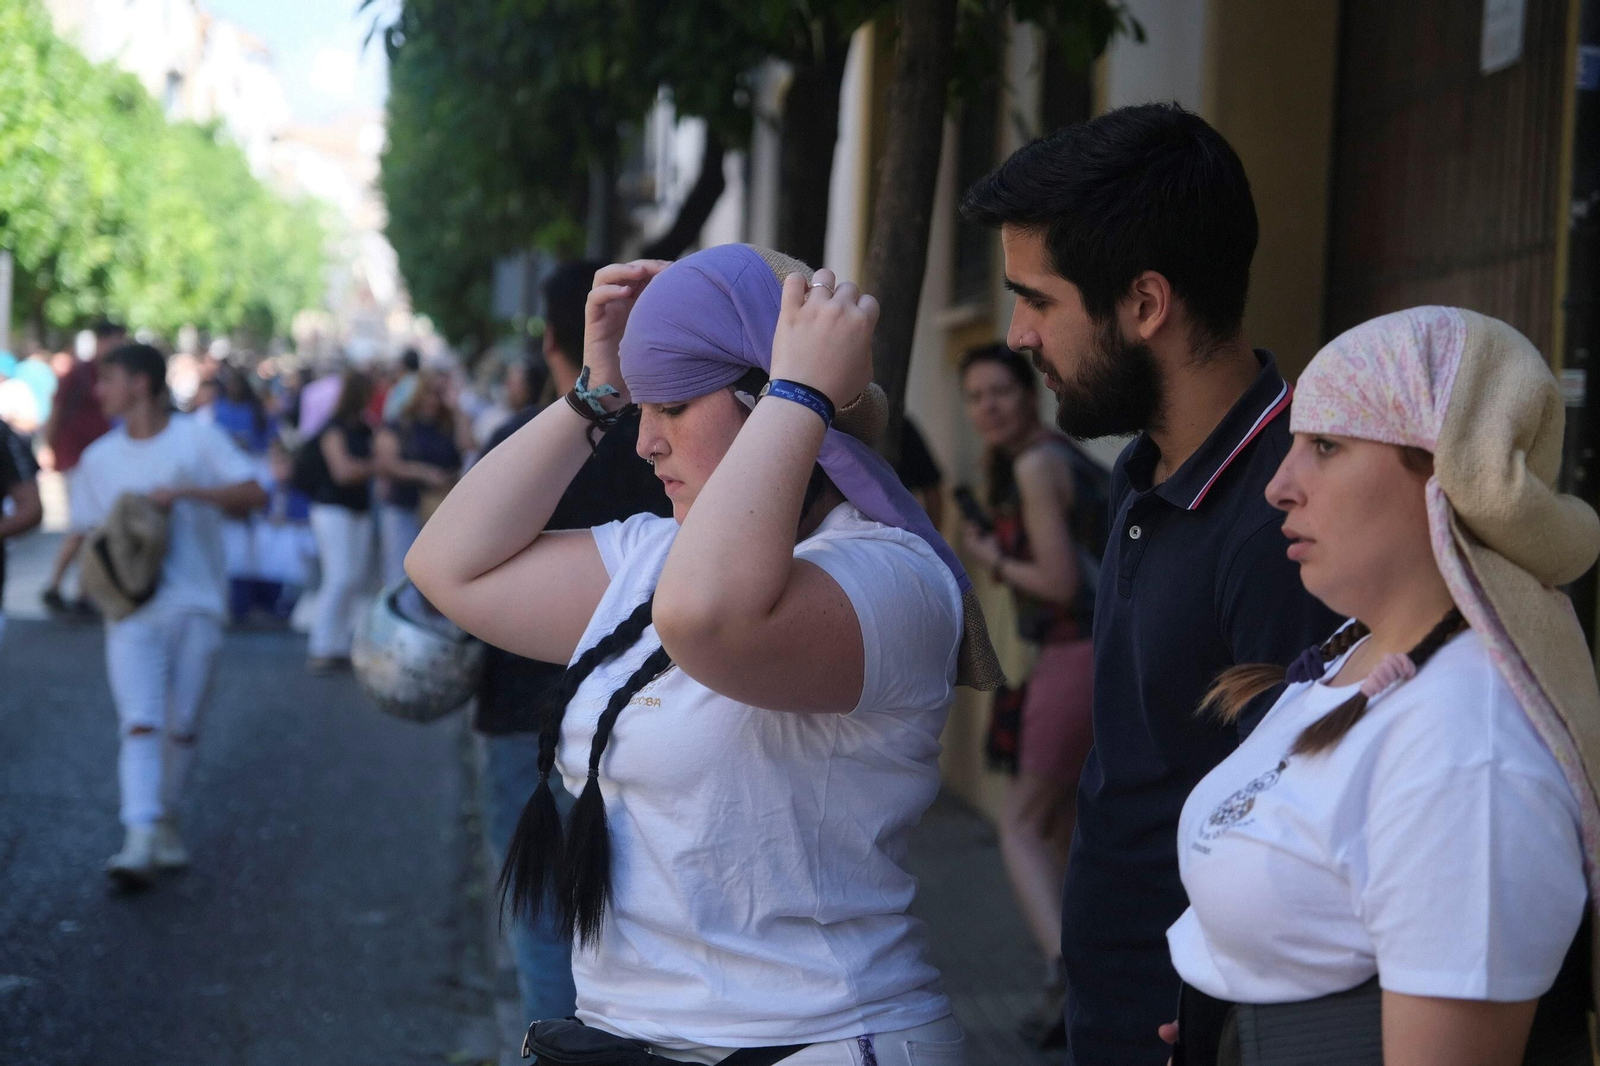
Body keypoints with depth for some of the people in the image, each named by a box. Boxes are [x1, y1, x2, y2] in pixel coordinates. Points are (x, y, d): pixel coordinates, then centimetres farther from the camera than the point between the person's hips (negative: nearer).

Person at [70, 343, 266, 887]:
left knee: (182, 727, 5)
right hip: (132, 609, 1)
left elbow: (253, 494, -8)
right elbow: (85, 531, 16)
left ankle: (165, 819, 25)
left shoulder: (198, 439, 1)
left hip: (196, 603, -1)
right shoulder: (99, 458, 11)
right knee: (140, 723, -13)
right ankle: (140, 839, -22)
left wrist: (185, 491, -19)